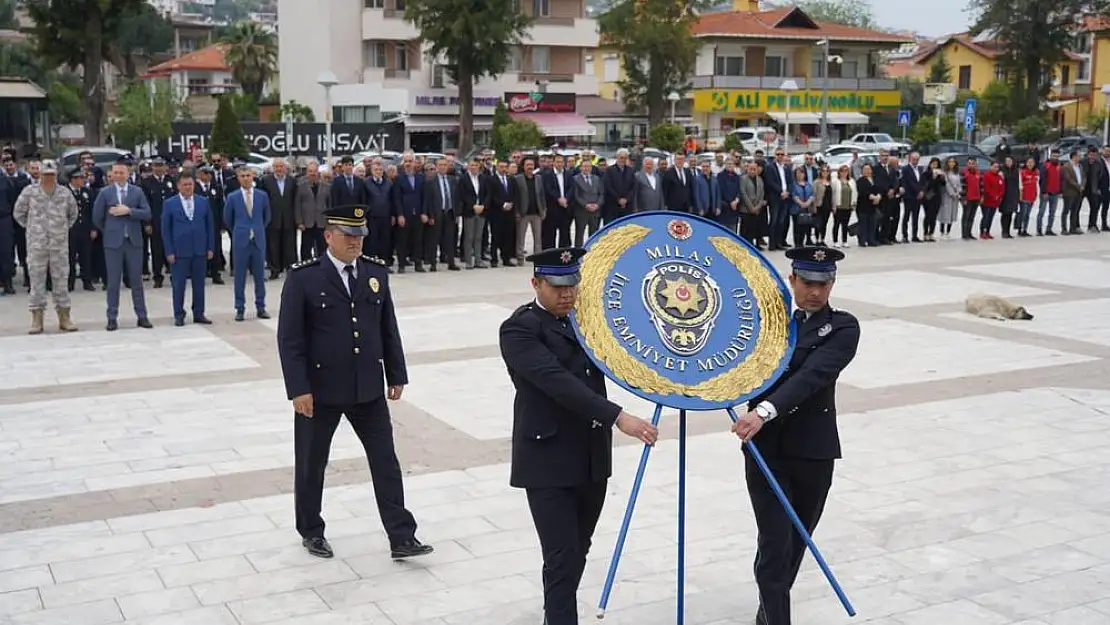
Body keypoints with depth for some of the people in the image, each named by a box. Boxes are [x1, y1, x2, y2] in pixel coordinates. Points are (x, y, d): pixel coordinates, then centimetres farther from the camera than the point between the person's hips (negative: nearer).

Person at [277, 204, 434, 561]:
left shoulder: (377, 272, 4)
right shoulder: (303, 277, -10)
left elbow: (389, 329, 9)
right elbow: (289, 338, -11)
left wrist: (396, 374, 7)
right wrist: (299, 389, -16)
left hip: (368, 387, 3)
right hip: (320, 389, -3)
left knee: (386, 462, 3)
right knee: (311, 464, 12)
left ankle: (401, 538, 8)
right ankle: (311, 531, 31)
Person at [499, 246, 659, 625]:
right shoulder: (519, 328, -12)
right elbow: (557, 381, -25)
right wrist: (617, 417, -32)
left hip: (592, 458, 7)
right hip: (549, 462, -7)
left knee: (577, 553, 17)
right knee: (562, 558, -8)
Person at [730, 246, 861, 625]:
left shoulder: (843, 328, -5)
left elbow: (811, 376, -20)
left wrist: (765, 411, -34)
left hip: (814, 450, 0)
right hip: (766, 447, 0)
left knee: (797, 540, 14)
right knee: (775, 542, -6)